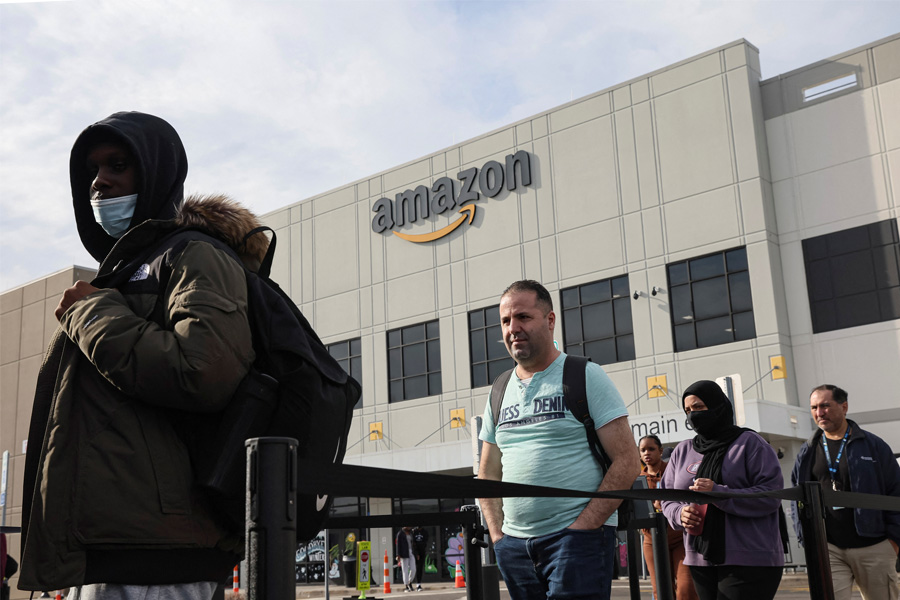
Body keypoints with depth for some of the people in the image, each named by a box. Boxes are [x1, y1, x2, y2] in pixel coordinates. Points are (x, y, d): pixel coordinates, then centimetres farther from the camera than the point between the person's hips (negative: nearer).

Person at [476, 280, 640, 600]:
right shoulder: (500, 394, 13)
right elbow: (488, 474, 19)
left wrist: (583, 526, -13)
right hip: (515, 544, 5)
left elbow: (627, 461, -7)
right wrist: (498, 534, 4)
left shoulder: (585, 376, -2)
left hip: (578, 539, -5)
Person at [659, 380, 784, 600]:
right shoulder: (683, 451, 14)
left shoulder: (749, 443, -1)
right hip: (700, 562, 5)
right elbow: (667, 498, 16)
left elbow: (771, 495, -10)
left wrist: (719, 493, -20)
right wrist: (679, 513, -7)